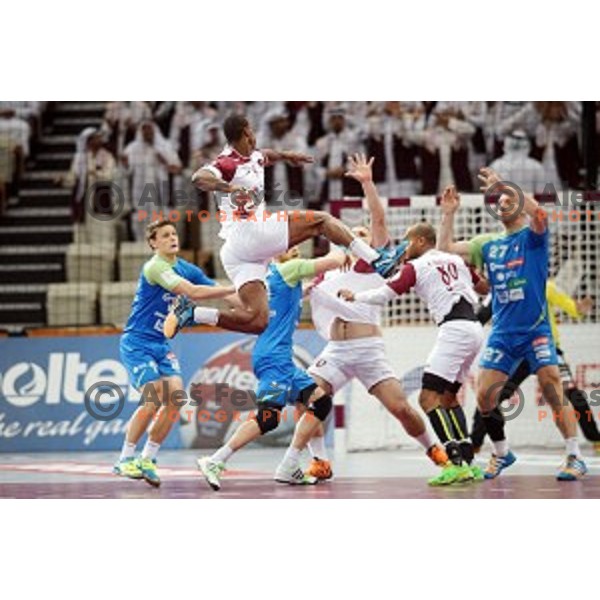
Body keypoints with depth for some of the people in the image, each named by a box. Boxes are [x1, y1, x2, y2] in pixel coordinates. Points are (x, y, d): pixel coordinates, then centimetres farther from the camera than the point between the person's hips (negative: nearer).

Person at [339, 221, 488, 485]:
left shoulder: (417, 266, 2)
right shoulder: (456, 260, 20)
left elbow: (383, 295, 0)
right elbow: (485, 287, 30)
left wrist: (354, 296, 16)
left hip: (455, 329, -8)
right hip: (474, 328, 8)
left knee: (429, 397, -11)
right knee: (448, 396, 18)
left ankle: (456, 462, -24)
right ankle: (469, 463, 12)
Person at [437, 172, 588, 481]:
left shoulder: (531, 237, -2)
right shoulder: (488, 243, 13)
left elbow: (536, 210, -25)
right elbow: (444, 250, 13)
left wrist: (504, 186, -27)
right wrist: (448, 214, 6)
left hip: (535, 330, -5)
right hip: (501, 333, 5)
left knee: (552, 389, -17)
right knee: (484, 396, -1)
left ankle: (575, 458, -12)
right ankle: (501, 454, 20)